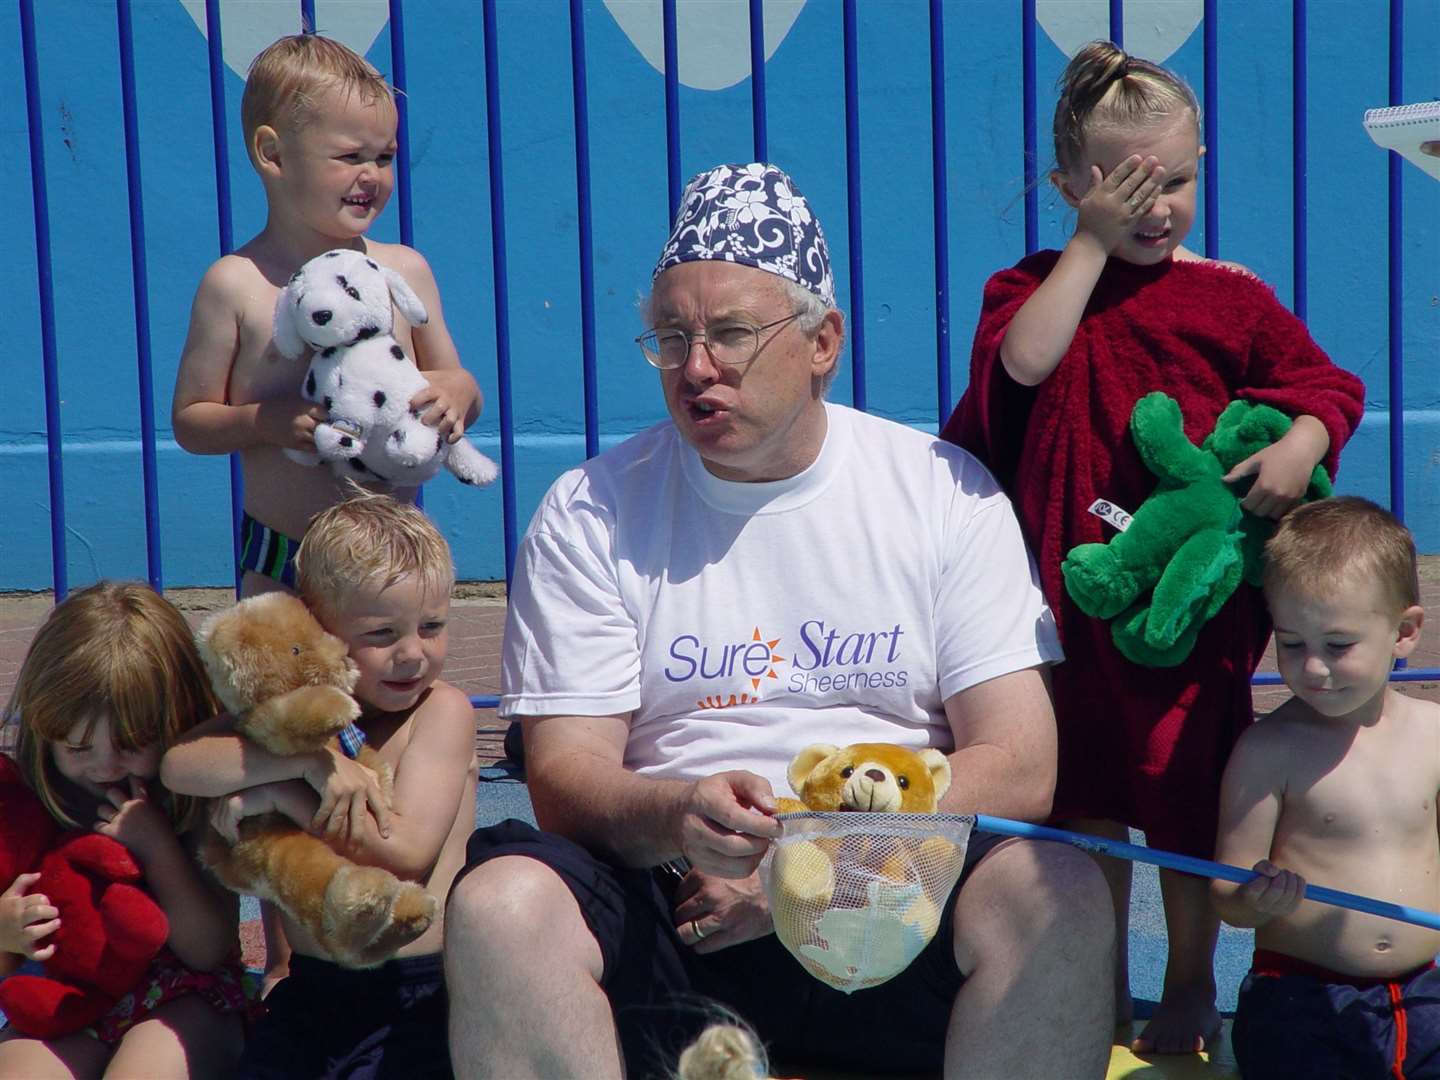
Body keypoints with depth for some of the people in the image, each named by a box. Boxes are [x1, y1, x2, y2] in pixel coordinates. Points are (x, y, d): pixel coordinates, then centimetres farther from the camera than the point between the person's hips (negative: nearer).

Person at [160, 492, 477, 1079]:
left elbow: (406, 850, -16)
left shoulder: (442, 711, -5)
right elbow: (178, 765, -11)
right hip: (312, 991, 3)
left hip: (422, 993, -3)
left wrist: (281, 795, -15)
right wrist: (312, 760, -22)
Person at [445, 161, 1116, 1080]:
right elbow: (566, 780, -1)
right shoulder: (590, 513, 6)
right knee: (500, 902, -30)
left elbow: (1020, 768, 0)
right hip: (666, 904, 0)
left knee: (1058, 897, -30)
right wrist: (677, 818, -25)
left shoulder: (945, 492, 6)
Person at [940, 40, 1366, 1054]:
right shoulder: (1036, 285, 0)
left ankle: (1191, 986, 24)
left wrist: (1301, 447, -21)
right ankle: (1102, 982, 29)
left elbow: (1330, 386, 1)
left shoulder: (1230, 298, -1)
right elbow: (1020, 363, -21)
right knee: (1085, 798, 13)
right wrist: (1094, 243, -18)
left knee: (1187, 798, 6)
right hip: (1072, 589, 1)